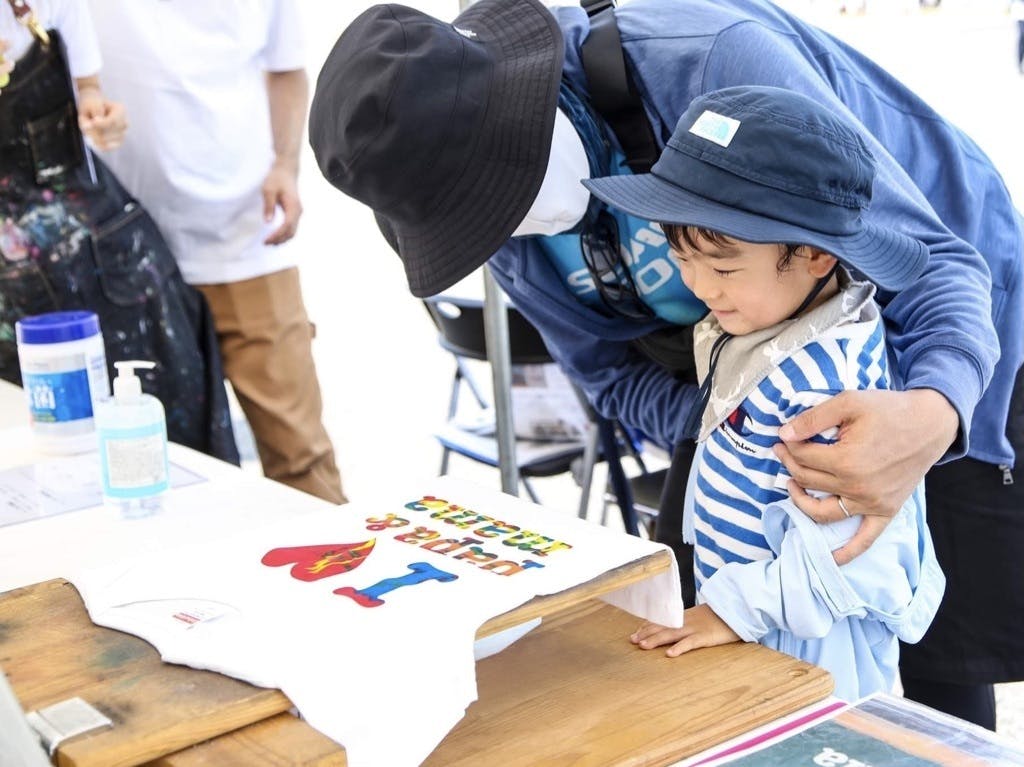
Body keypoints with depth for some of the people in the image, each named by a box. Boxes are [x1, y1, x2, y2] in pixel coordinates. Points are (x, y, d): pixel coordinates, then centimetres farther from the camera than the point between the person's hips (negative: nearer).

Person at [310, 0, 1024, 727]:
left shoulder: (712, 59, -36)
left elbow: (932, 259, -33)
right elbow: (617, 373, -3)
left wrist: (931, 420, -54)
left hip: (946, 363, -4)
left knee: (937, 670, -5)